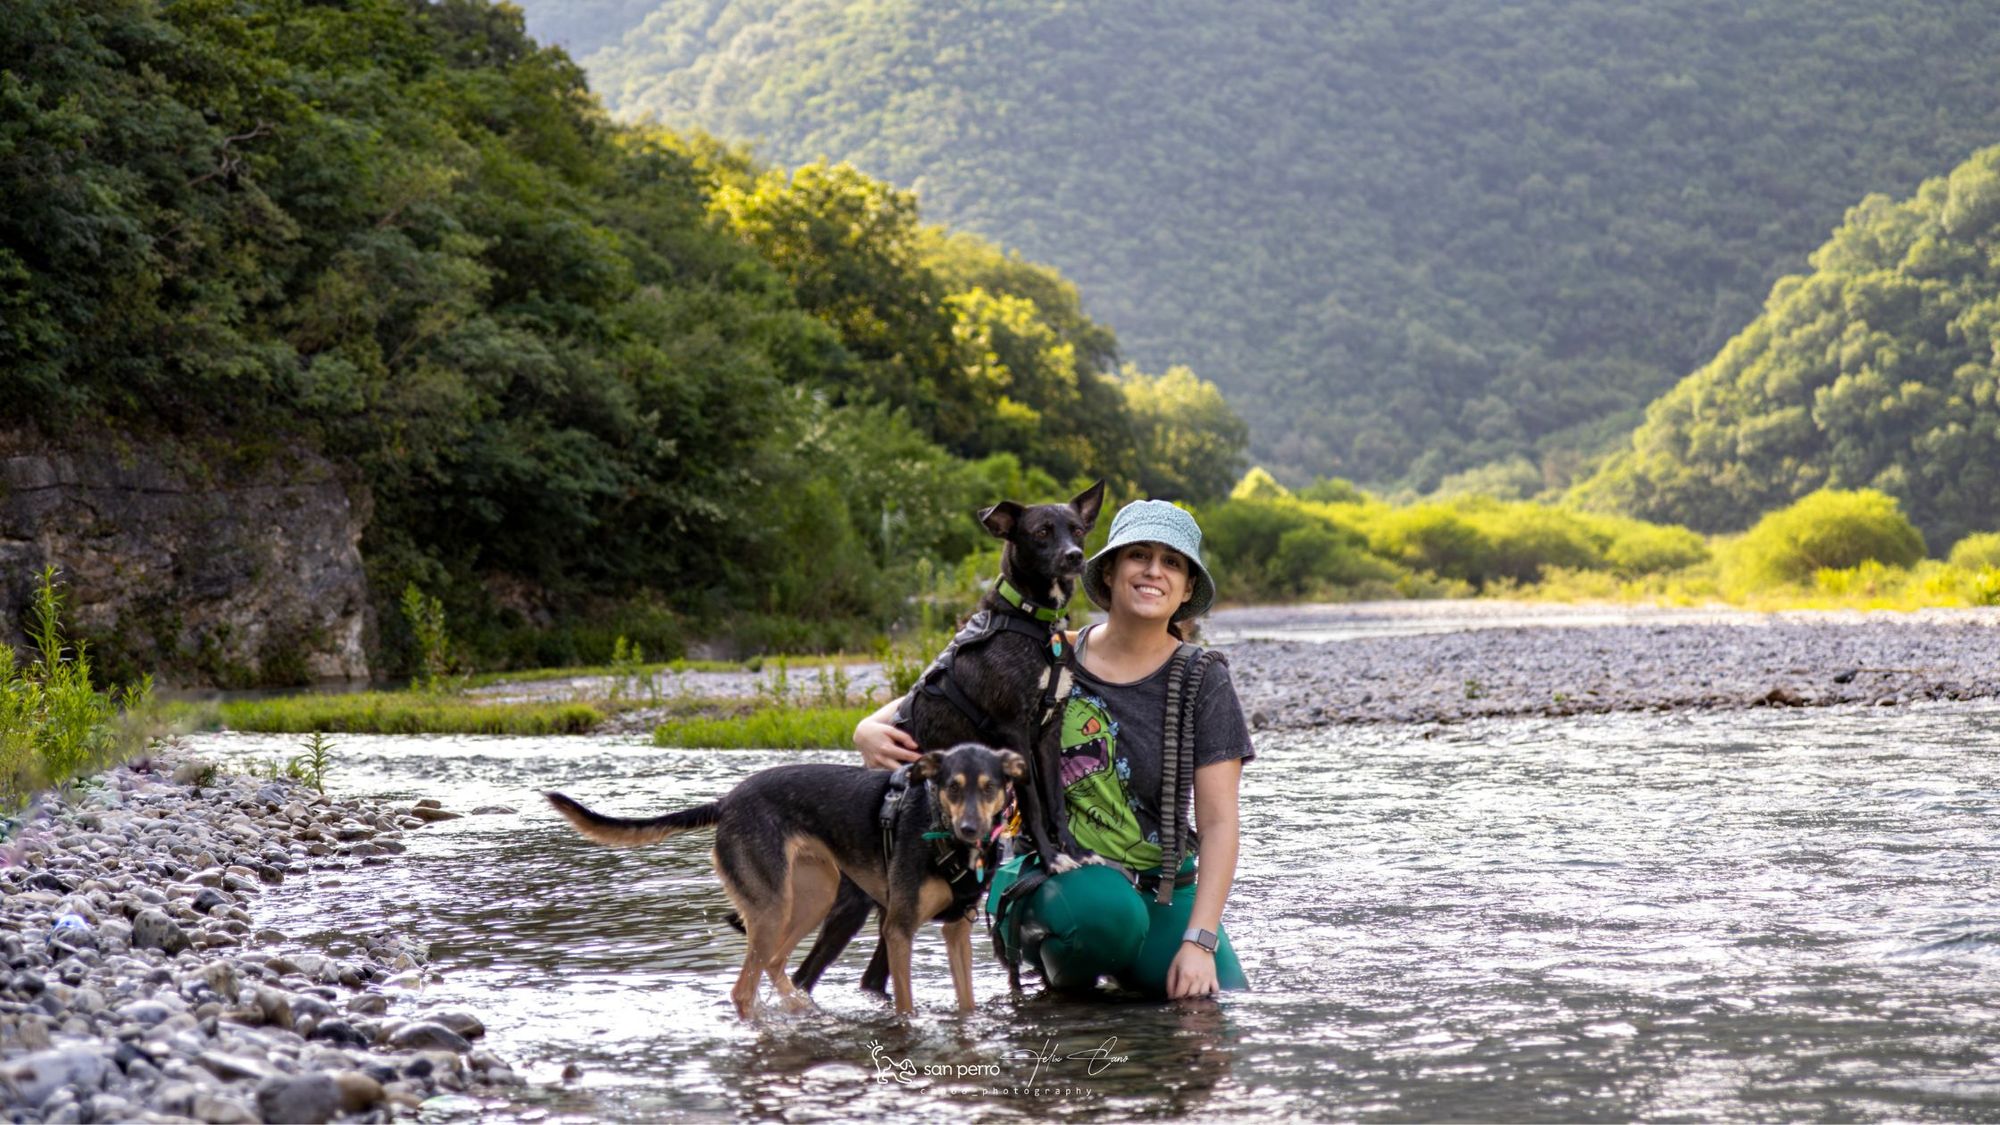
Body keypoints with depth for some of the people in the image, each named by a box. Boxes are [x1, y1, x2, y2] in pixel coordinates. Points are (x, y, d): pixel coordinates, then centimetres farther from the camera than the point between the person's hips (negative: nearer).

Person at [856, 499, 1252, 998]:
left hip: (1161, 888, 3)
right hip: (1048, 876, -3)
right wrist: (871, 729, -17)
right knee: (1106, 911, -37)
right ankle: (1065, 973, 0)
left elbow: (1217, 823, -8)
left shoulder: (1202, 682, -3)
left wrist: (1199, 941, -19)